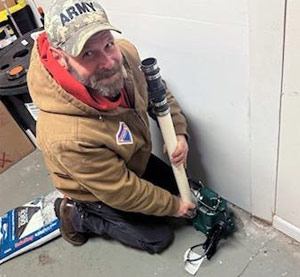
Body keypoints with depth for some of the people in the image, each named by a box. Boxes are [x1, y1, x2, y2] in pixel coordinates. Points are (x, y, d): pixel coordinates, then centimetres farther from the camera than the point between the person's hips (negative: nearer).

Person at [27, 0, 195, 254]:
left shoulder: (124, 54, -29)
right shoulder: (68, 136, -46)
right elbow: (122, 192, -29)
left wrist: (179, 133, -17)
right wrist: (173, 207, -15)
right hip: (99, 192, -6)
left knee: (178, 188, 23)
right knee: (160, 238, 7)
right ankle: (78, 216, 17)